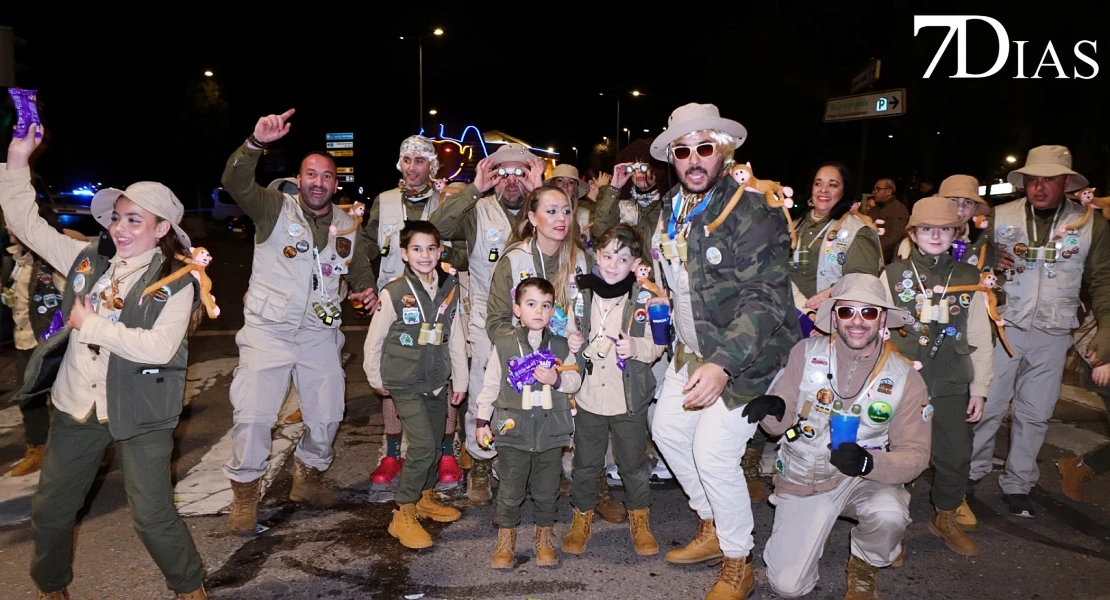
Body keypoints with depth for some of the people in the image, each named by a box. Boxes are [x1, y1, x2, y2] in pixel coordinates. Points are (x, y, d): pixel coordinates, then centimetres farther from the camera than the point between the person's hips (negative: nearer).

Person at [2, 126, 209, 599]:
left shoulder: (176, 282, -14)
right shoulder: (88, 259, 3)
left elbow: (159, 347, -25)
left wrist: (90, 324, -16)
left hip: (139, 413, -6)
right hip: (76, 405, 6)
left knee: (153, 517, -1)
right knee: (49, 510, 20)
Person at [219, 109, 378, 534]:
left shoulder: (348, 228, 10)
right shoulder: (275, 209, -3)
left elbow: (360, 268, 23)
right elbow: (235, 182, -20)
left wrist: (367, 290, 0)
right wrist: (257, 142, -36)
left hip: (320, 335, 4)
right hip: (268, 330, -4)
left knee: (327, 414, 8)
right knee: (252, 415, -7)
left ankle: (307, 478, 33)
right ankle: (245, 495, 14)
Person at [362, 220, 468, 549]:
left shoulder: (450, 289, 0)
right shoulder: (394, 292, -14)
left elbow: (456, 337, 6)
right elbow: (374, 340, -4)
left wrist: (460, 379, 8)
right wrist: (376, 379, 3)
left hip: (438, 382, 5)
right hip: (405, 383, -5)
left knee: (435, 444, 14)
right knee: (423, 445, -13)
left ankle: (425, 499, 37)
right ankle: (403, 515, 3)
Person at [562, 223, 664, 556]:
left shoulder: (643, 298, -7)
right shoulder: (580, 293, -1)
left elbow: (657, 346, -3)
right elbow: (570, 335, 12)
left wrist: (636, 347, -22)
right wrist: (570, 342, -9)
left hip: (630, 397, -1)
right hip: (588, 395, 2)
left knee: (634, 462, 14)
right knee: (586, 463, 16)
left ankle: (639, 521, 36)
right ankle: (582, 519, 35)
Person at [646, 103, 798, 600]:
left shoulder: (754, 214, -21)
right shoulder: (669, 209, 3)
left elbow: (764, 299, -28)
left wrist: (722, 365, -37)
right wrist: (660, 298, 5)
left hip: (746, 354, -8)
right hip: (693, 350, 8)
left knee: (712, 451, -13)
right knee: (667, 429, 15)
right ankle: (711, 527, 36)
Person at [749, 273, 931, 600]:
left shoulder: (905, 378, -10)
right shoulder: (807, 352, -10)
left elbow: (915, 455, -10)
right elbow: (781, 424, -4)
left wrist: (870, 463, -30)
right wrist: (774, 411, -28)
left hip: (865, 479, 0)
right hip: (802, 479, 0)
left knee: (889, 516, -34)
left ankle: (864, 566, 2)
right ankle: (814, 528, 26)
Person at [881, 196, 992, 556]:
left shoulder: (969, 279, 4)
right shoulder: (893, 275, -2)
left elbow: (980, 337, 6)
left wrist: (979, 388, 4)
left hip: (951, 385, 2)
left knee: (956, 456, 10)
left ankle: (946, 520, 33)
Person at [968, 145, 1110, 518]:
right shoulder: (1000, 217, -2)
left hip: (1053, 334, 2)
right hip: (1004, 326, -1)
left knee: (1035, 413, 10)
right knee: (987, 404, 5)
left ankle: (1018, 484, 25)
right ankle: (972, 471, 23)